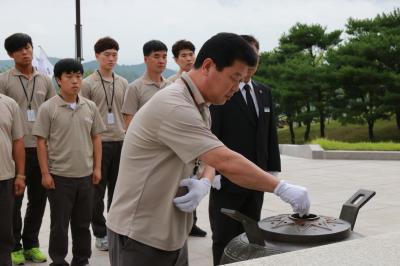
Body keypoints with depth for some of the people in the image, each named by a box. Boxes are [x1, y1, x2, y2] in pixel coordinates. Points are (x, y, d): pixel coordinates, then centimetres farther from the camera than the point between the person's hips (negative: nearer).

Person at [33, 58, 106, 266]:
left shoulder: (90, 107, 3)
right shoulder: (47, 108, -8)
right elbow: (41, 142, -6)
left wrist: (97, 167, 6)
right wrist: (45, 173, -9)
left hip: (85, 175, 4)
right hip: (59, 176, -3)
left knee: (83, 222, 14)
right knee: (59, 224, 7)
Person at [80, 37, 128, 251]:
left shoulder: (123, 83, 10)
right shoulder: (88, 84, -4)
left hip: (120, 141, 4)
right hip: (98, 142, -4)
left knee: (117, 189, 11)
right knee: (98, 190, 4)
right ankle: (100, 234, 15)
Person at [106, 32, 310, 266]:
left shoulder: (200, 107, 8)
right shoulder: (173, 106, -24)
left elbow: (210, 160, 9)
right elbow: (226, 162, -28)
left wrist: (204, 184, -14)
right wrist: (283, 188, -21)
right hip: (140, 236, -9)